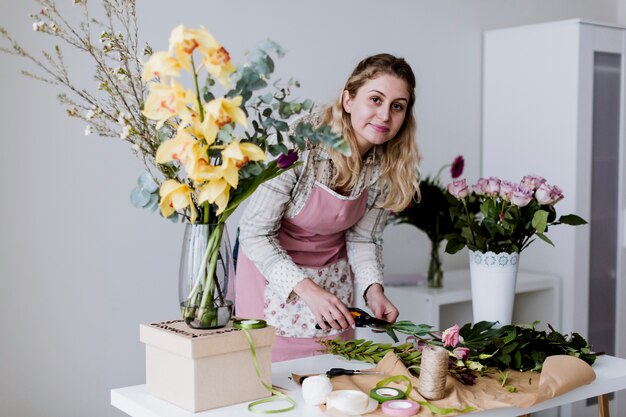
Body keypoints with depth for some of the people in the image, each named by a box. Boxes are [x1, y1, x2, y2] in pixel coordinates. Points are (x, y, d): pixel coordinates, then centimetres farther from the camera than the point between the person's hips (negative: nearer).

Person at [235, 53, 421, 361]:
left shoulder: (389, 165, -13)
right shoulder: (300, 144, -29)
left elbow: (363, 237, -1)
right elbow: (255, 234, -25)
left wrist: (373, 289, -18)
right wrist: (306, 289, -32)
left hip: (333, 275, 5)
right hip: (272, 269, -4)